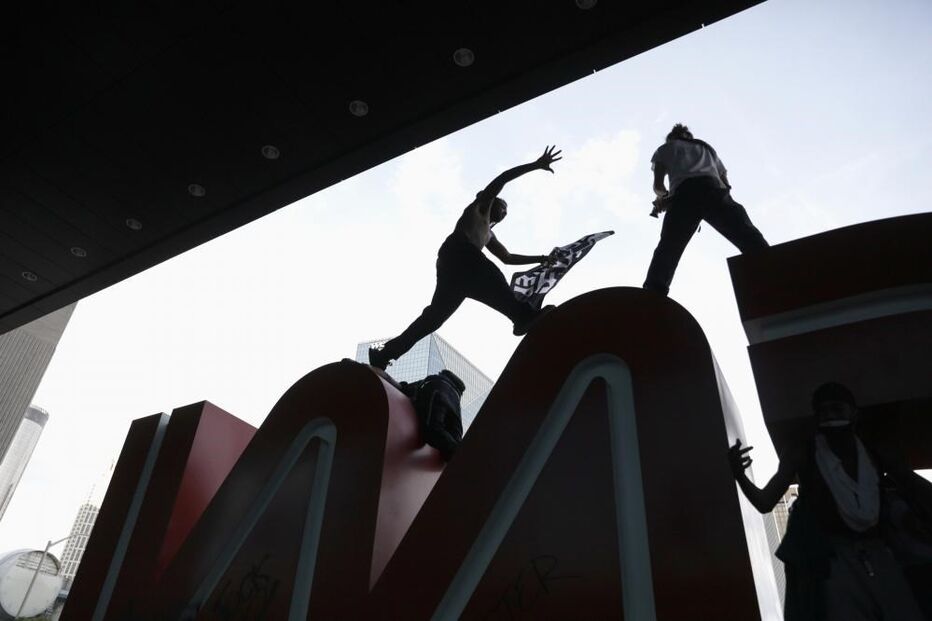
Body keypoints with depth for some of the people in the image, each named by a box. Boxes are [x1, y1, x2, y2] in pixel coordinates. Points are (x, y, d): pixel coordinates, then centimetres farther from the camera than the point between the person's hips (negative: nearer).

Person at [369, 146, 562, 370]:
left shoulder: (489, 235, 43)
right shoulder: (481, 206, 25)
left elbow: (508, 258, 43)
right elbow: (502, 179, 14)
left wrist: (541, 258, 40)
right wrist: (536, 165, 13)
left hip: (450, 263, 8)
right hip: (457, 250, -8)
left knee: (435, 314, -1)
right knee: (491, 278, -31)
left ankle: (387, 353, -3)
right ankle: (523, 315, -56)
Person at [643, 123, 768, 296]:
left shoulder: (665, 148, 33)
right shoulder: (707, 148, 42)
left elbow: (658, 185, 19)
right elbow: (726, 184, 31)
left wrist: (665, 195, 39)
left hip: (685, 192, -2)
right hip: (714, 189, 2)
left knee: (668, 248, -11)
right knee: (748, 237, -13)